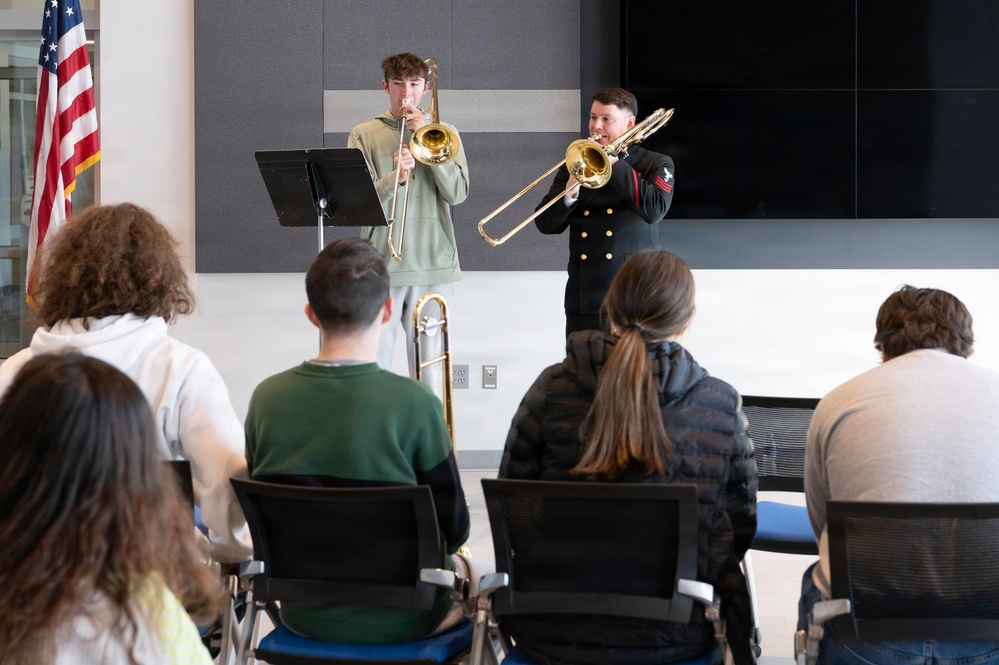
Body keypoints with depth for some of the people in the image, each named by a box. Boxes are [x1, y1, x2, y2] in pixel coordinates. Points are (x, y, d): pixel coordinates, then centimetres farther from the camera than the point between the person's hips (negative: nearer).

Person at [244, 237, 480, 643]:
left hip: (301, 614, 4)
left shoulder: (267, 397, -12)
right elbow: (454, 529, -14)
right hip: (399, 621, -3)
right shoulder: (414, 403, -23)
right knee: (471, 574, 31)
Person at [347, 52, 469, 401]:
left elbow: (457, 193, -3)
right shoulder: (364, 135, 6)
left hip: (432, 265, 1)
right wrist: (396, 177, -20)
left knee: (429, 369, 5)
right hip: (381, 265, -1)